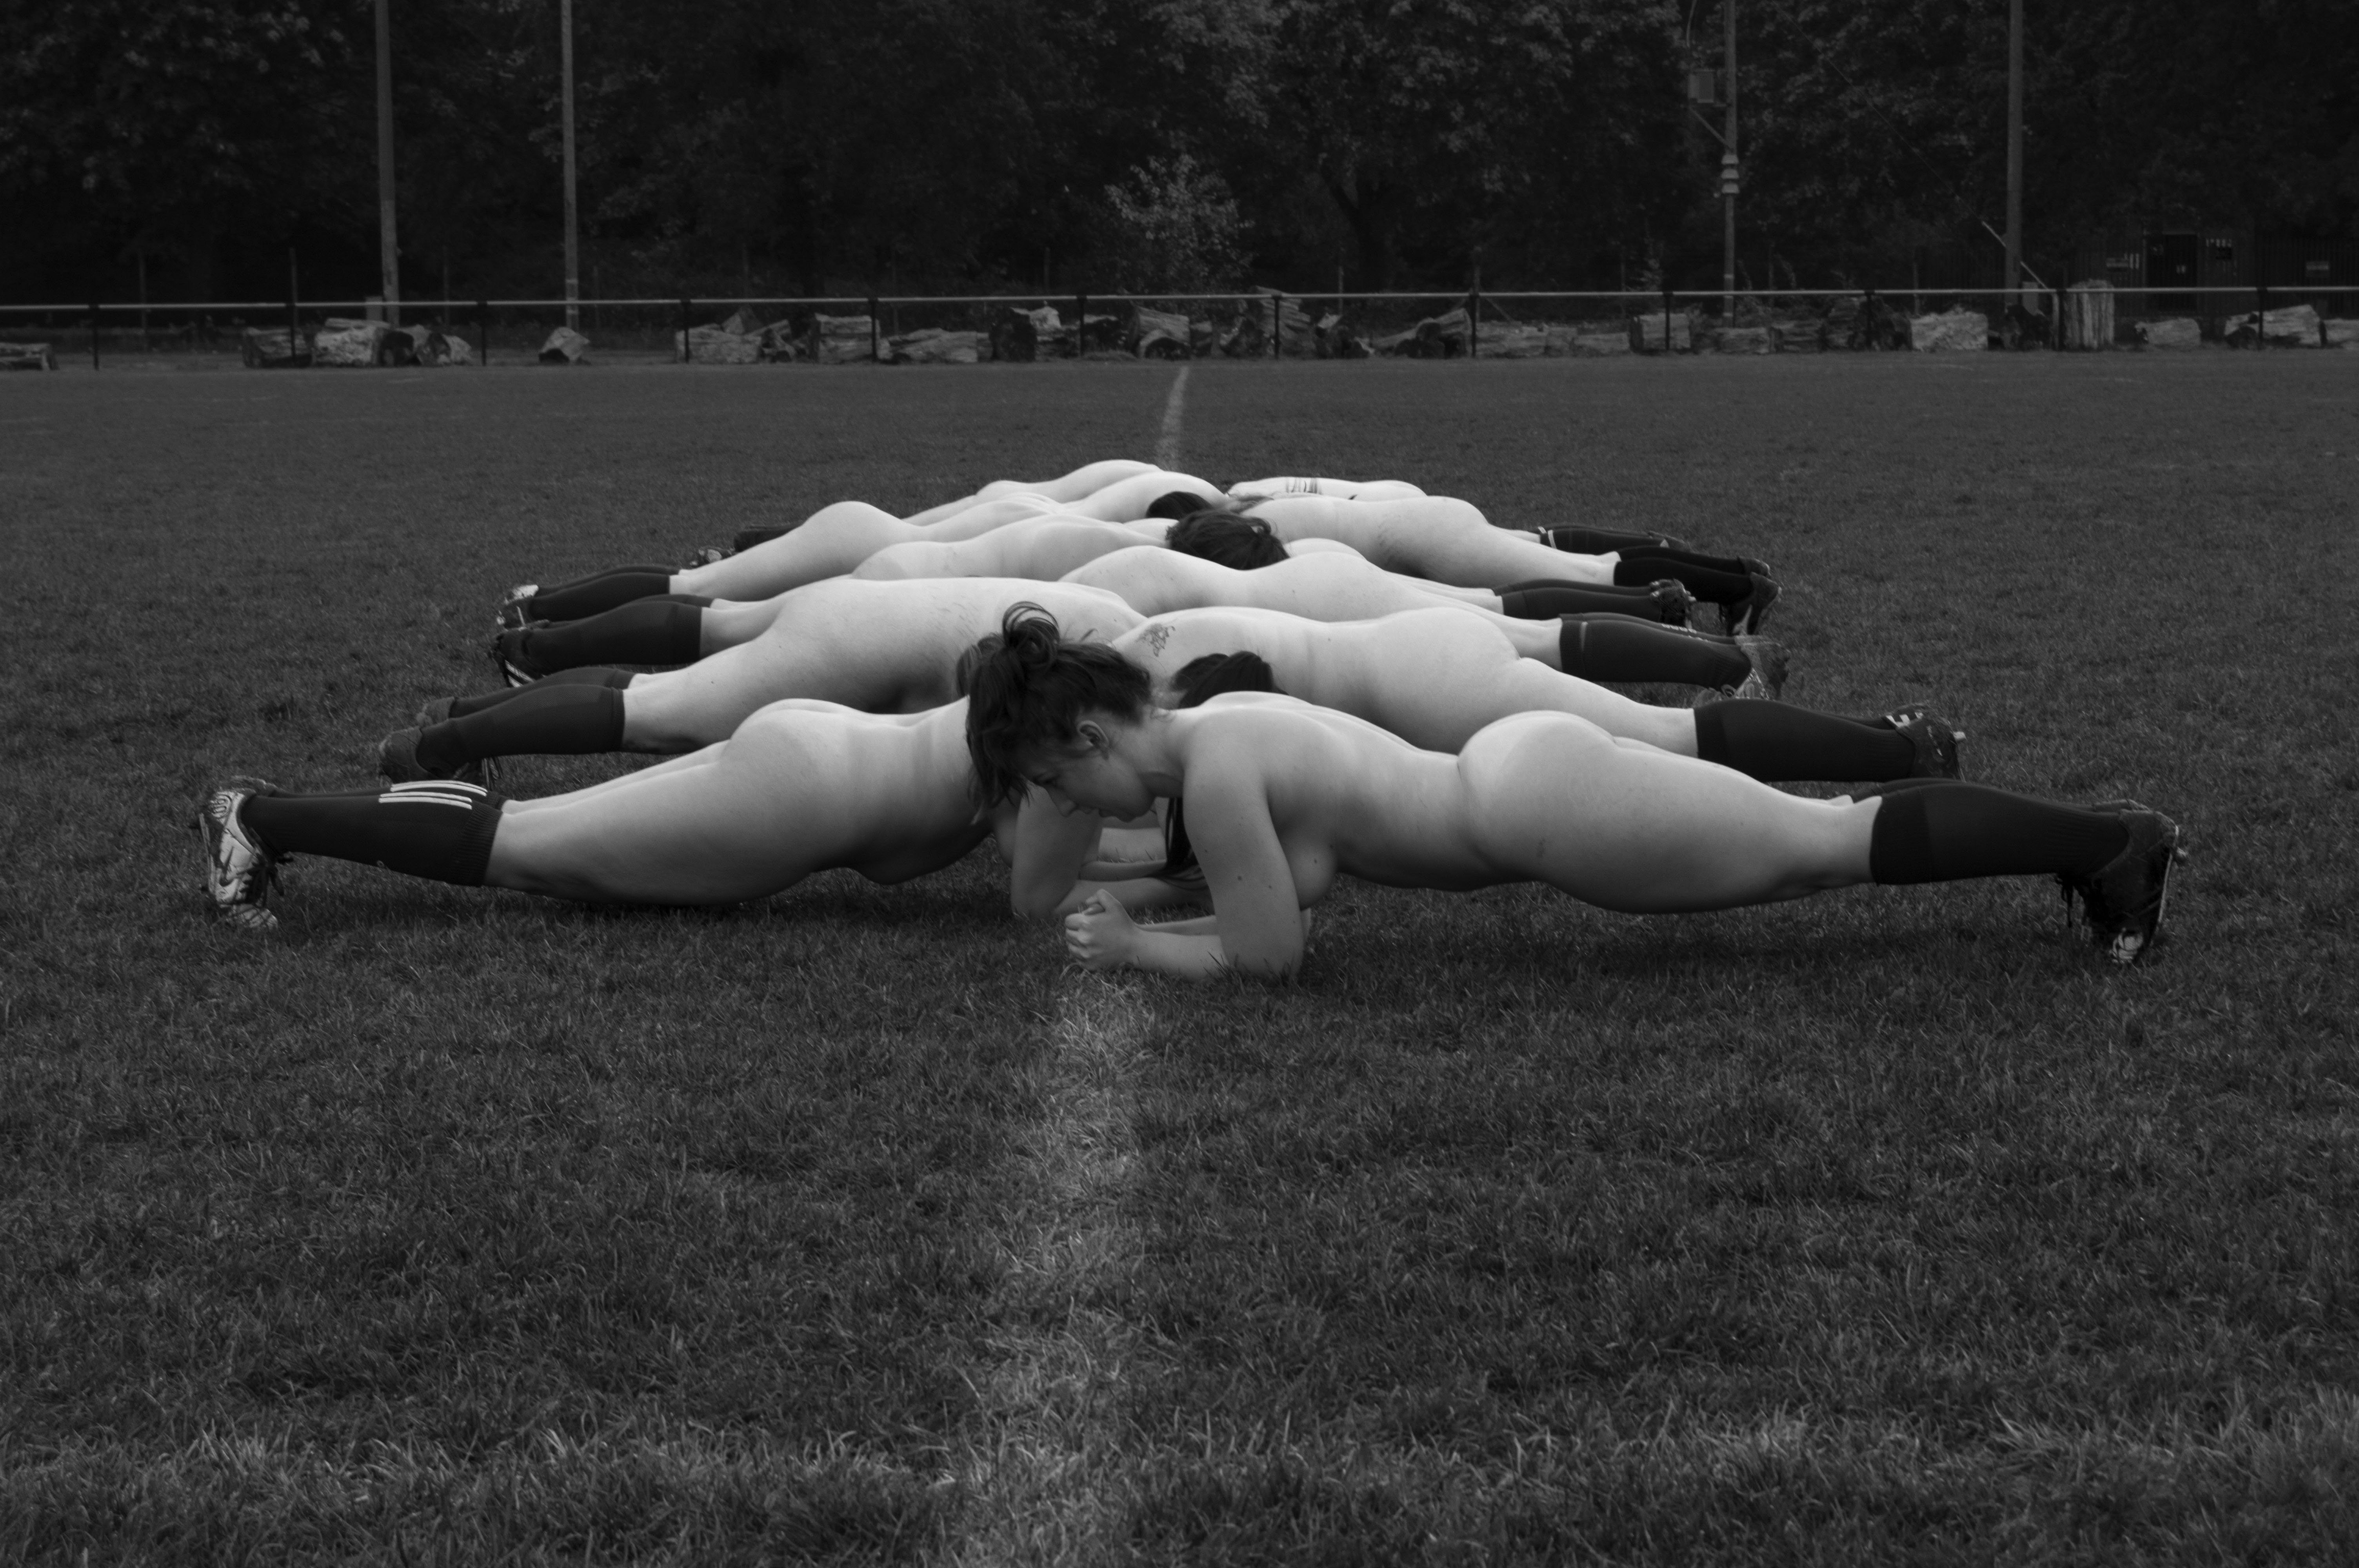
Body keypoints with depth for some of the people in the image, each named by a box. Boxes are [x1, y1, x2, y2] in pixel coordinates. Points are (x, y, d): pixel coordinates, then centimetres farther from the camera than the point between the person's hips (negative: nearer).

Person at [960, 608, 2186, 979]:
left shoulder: (1212, 774, -19)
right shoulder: (1221, 723, 9)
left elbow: (1268, 956, -16)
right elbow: (1305, 882, 20)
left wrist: (1135, 951, -4)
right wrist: (1151, 916, 11)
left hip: (1544, 806, -8)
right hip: (1523, 764, 8)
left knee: (1840, 847, 2)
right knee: (1828, 842, 19)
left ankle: (2107, 844, 11)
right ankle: (2094, 838, 28)